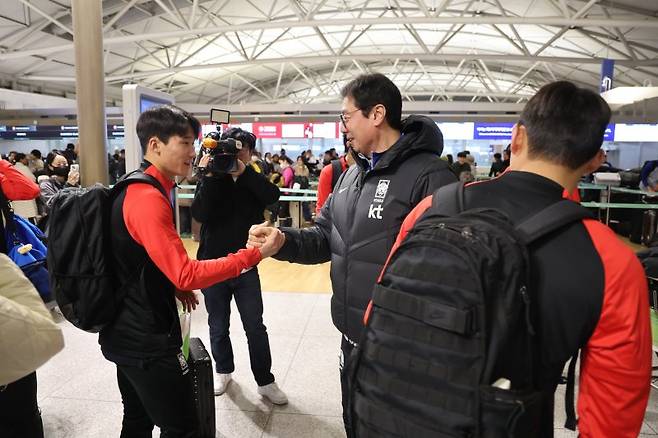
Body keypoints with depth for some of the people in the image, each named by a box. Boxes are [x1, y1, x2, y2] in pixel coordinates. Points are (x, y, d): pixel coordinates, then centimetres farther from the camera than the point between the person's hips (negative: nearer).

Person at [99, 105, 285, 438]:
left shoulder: (133, 189, 8)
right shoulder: (148, 198, -23)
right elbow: (187, 275, -28)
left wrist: (172, 287, 10)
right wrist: (255, 254, -26)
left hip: (126, 333, 10)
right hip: (148, 339, -10)